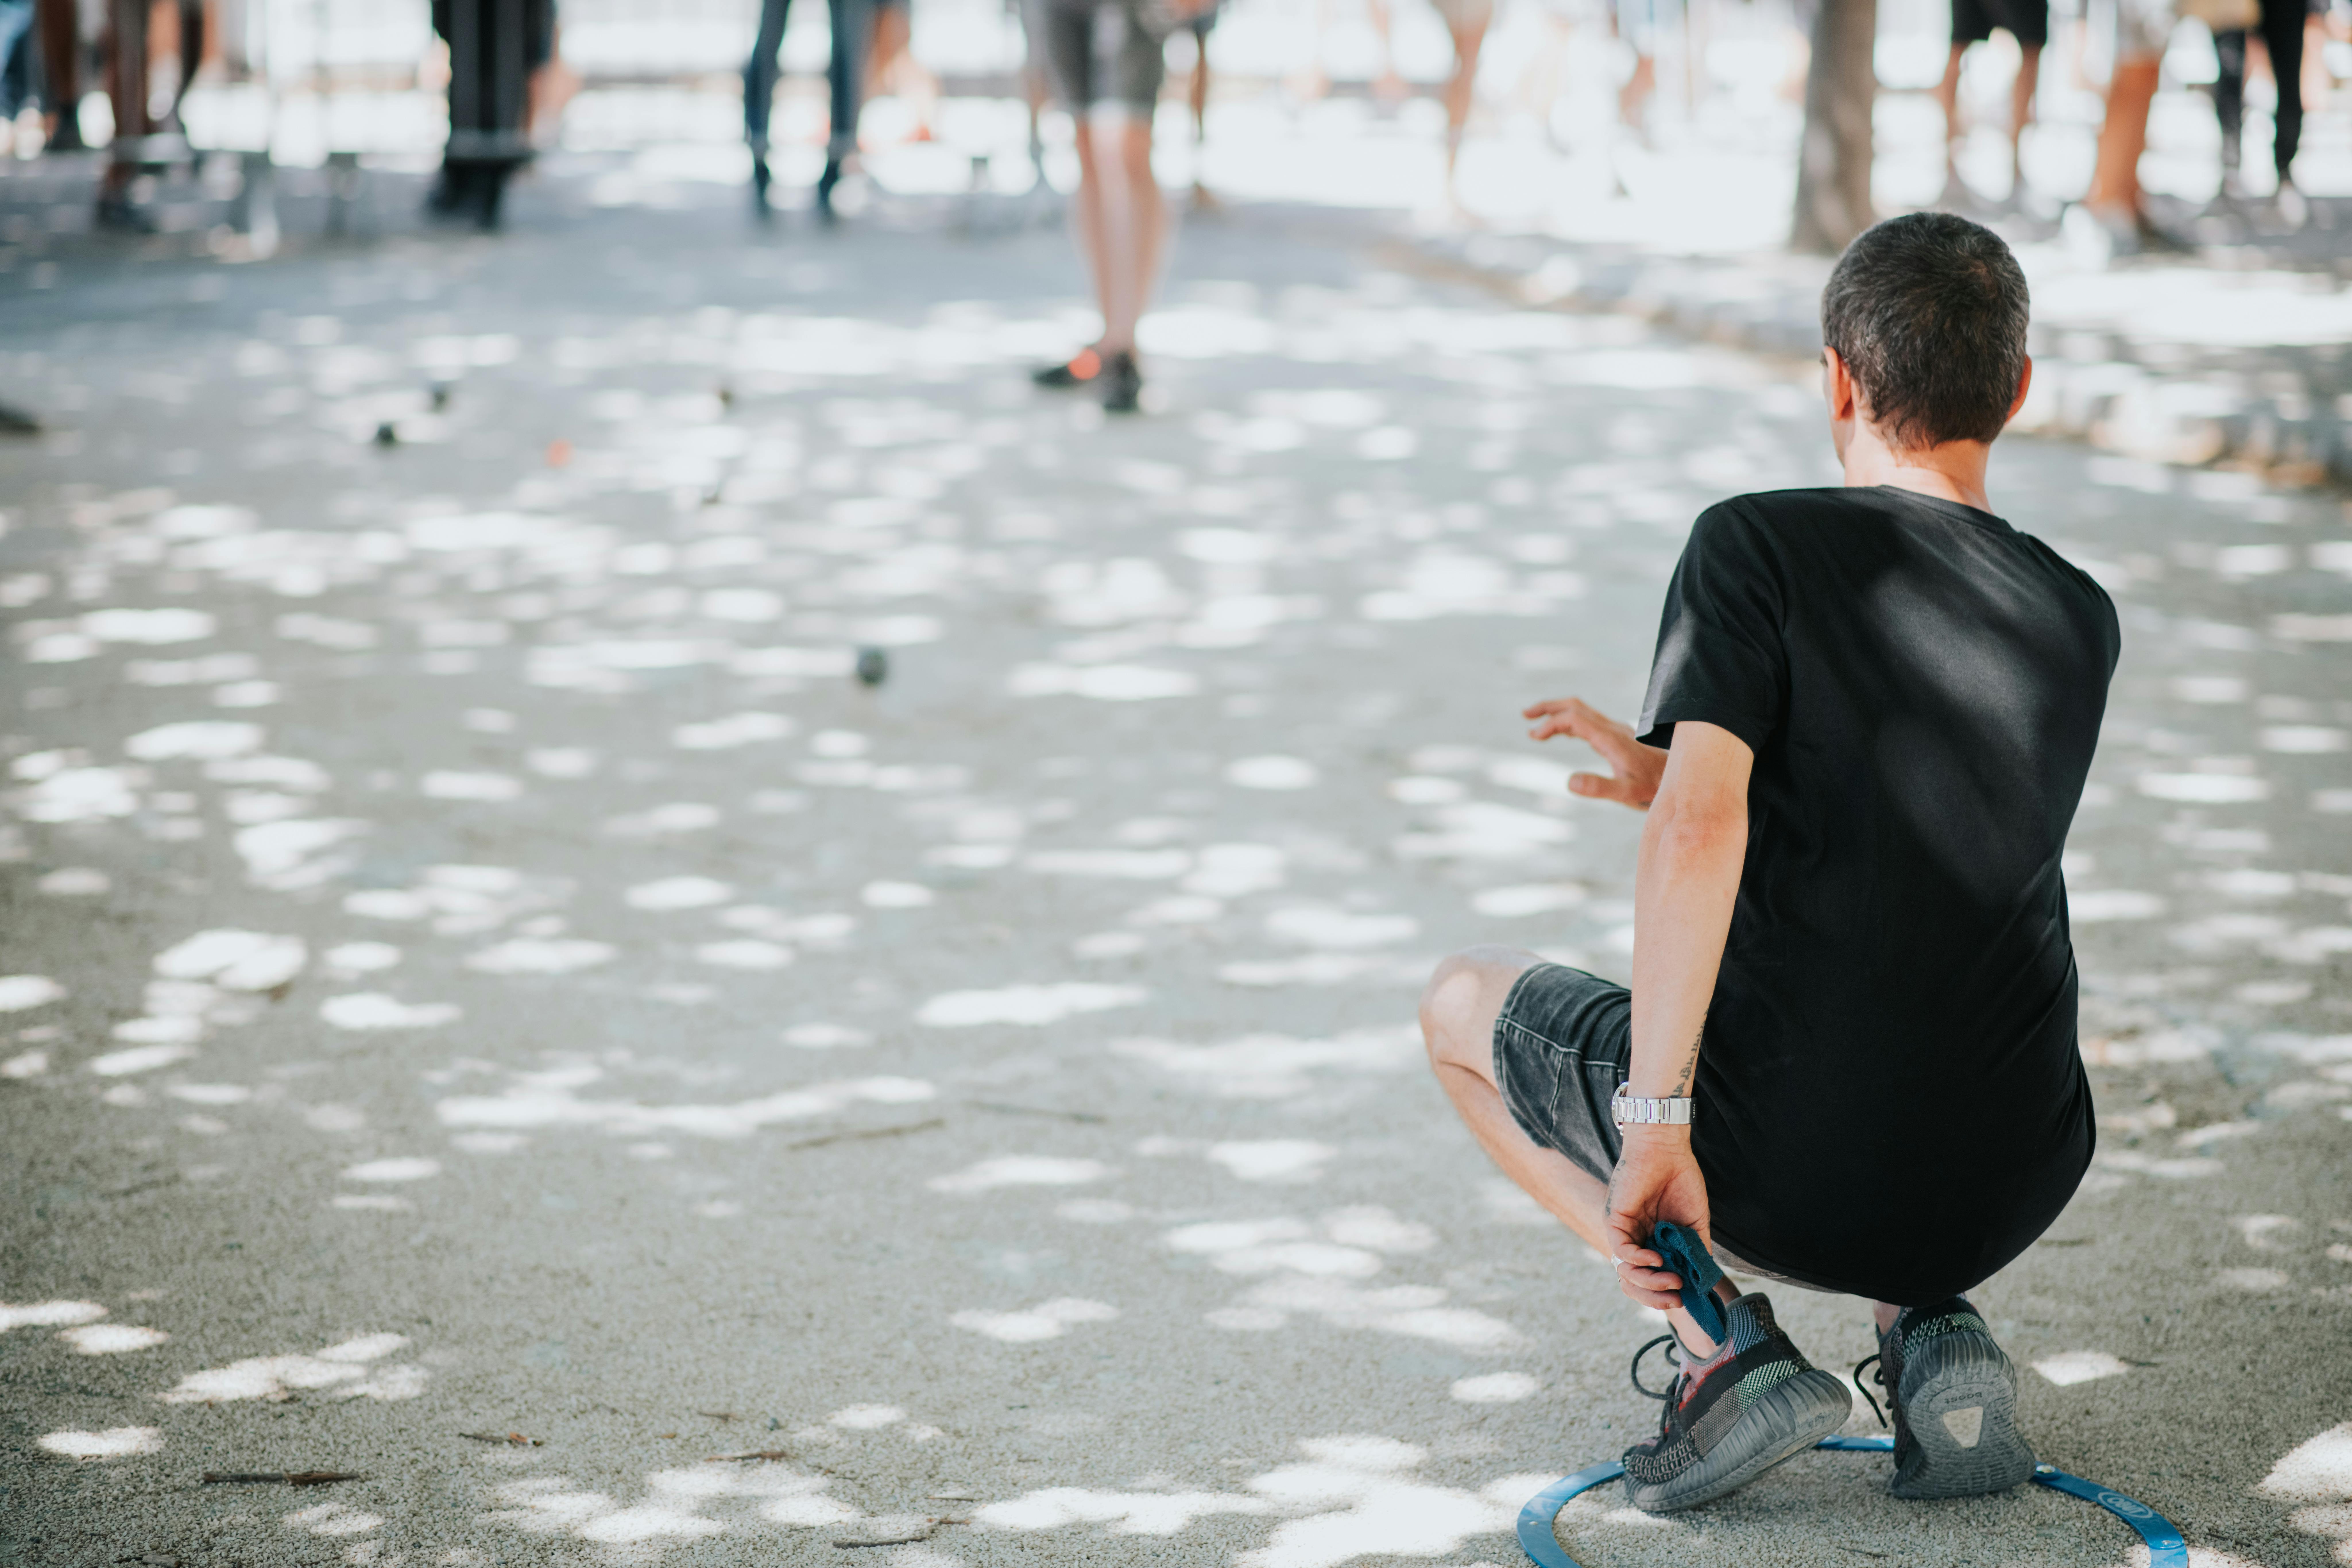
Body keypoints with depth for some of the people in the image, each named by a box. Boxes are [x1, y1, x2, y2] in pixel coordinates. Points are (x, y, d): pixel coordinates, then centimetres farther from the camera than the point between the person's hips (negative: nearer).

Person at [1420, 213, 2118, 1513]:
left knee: (1461, 1002, 23)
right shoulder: (2082, 624, 6)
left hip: (1772, 1173, -5)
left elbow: (1701, 832, -23)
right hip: (2005, 1193, 5)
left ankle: (1725, 1342, 2)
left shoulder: (1757, 546, -9)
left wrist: (1655, 1119, -21)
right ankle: (1929, 1326, 11)